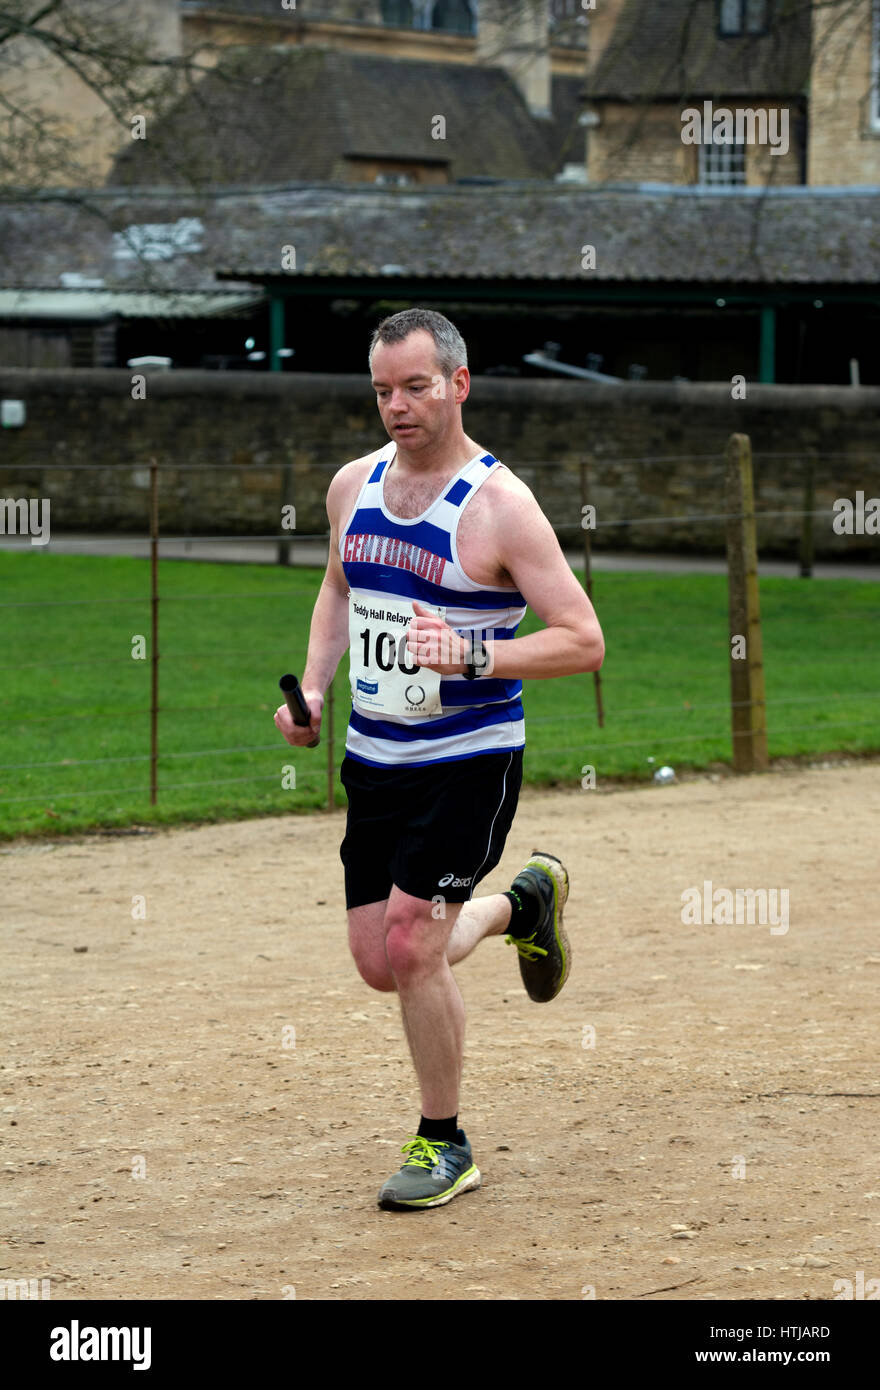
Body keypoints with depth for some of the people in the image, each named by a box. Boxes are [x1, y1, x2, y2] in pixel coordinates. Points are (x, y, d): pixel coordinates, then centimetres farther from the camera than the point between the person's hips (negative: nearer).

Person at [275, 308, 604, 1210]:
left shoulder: (500, 504, -15)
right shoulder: (353, 486, 4)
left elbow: (583, 641, -15)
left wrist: (472, 657, -28)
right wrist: (312, 690, 9)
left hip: (468, 759, -6)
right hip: (371, 760, 6)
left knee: (410, 947, -13)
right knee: (379, 963, 8)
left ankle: (443, 1145, 7)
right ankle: (520, 905, 37)